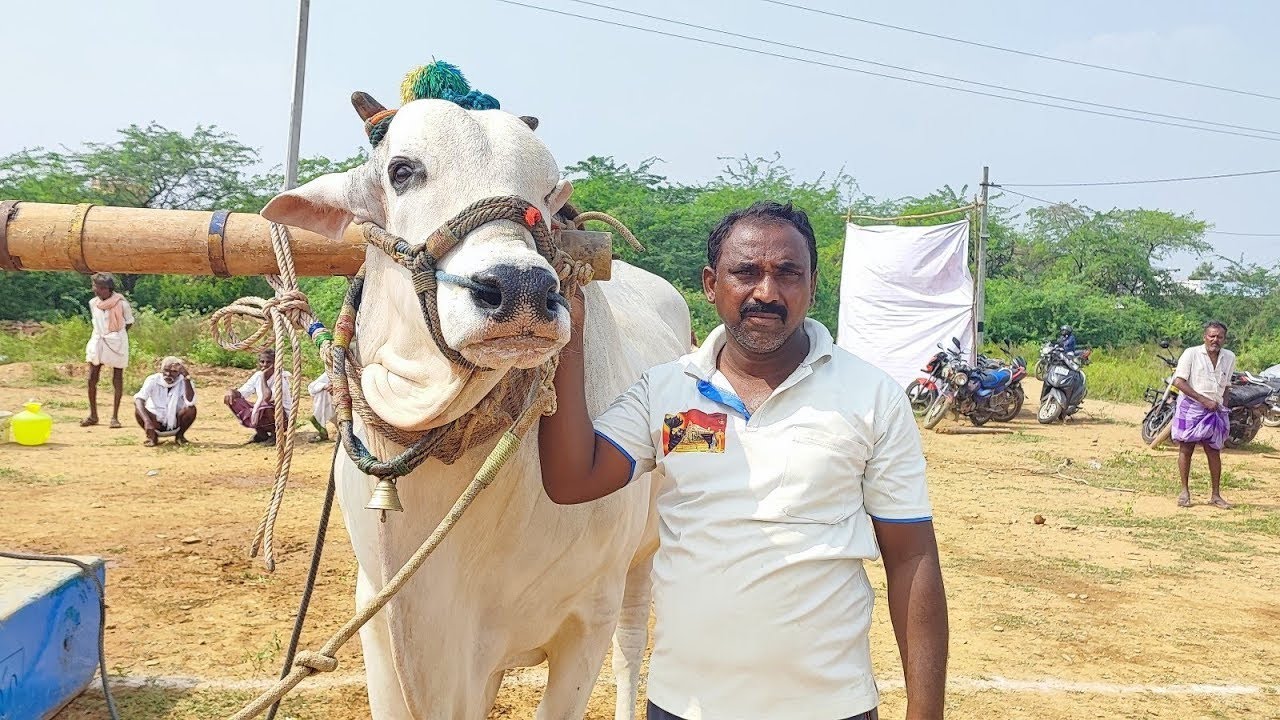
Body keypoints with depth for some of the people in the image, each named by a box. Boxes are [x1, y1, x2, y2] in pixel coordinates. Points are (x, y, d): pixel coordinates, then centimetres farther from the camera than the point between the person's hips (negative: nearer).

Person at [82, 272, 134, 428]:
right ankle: (93, 415, 14)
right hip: (98, 341, 4)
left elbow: (129, 323, 1)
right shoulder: (93, 303, 3)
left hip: (116, 343, -4)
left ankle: (115, 417, 8)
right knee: (92, 378, 2)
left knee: (117, 379, 2)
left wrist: (116, 334, -3)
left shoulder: (121, 303, -10)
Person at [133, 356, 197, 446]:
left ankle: (180, 435, 0)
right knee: (138, 410, -28)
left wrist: (187, 378, -37)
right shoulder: (153, 380, -16)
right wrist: (147, 421, -47)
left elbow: (190, 402, -33)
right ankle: (153, 437, 0)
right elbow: (138, 399, -31)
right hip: (156, 423, 0)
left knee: (191, 409, -28)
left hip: (176, 423, 0)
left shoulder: (183, 382, -15)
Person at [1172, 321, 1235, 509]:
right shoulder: (1191, 354, -8)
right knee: (1186, 449, 1)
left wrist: (1224, 408, 12)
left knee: (1214, 452, 6)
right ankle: (1185, 491, 10)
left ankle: (1215, 494, 14)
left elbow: (1226, 386, 20)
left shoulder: (1230, 357, 8)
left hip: (1215, 410, 4)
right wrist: (1204, 400, -15)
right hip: (1191, 407, -4)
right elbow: (1178, 381, -13)